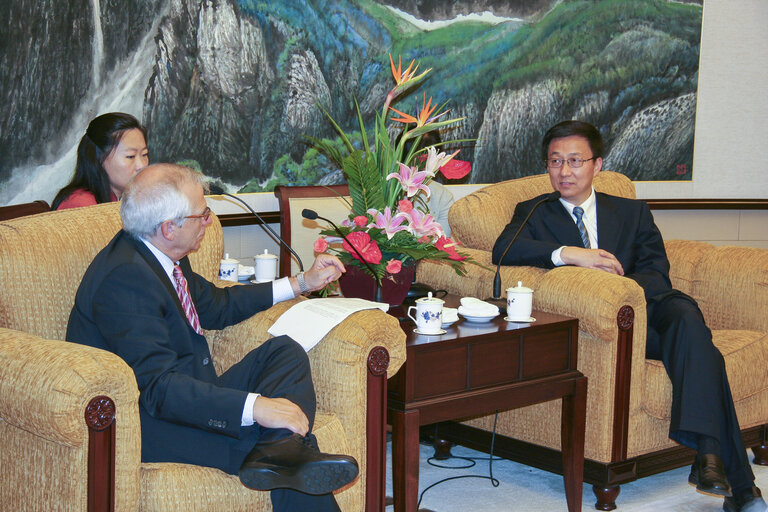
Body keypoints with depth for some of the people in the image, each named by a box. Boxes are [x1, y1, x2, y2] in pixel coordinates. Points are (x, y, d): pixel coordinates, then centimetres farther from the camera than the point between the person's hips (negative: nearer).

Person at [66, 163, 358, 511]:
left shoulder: (157, 256, 6)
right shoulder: (124, 277, -24)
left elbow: (215, 305, 23)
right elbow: (158, 386, -31)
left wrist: (301, 284, 23)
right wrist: (255, 407, -38)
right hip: (147, 424, -11)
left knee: (285, 353, -4)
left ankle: (278, 455, -26)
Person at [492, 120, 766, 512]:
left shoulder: (633, 212, 24)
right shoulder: (534, 213, 19)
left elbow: (657, 274, 7)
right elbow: (503, 251, -5)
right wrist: (567, 253, -20)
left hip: (645, 310, 3)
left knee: (684, 313, -34)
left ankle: (707, 450, -40)